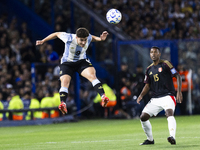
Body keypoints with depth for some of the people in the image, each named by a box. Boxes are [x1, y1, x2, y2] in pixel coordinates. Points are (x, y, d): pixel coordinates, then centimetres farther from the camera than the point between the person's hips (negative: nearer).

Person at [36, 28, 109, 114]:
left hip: (82, 62, 2)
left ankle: (103, 96, -34)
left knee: (92, 75, -26)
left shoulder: (88, 38, -17)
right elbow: (57, 34, -7)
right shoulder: (69, 38, -27)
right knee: (65, 81, -26)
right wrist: (43, 41, 2)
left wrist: (100, 39, -11)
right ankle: (63, 103, -39)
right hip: (67, 63, -1)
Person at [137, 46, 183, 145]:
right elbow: (147, 85, 19)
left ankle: (172, 137, -47)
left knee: (169, 113, -32)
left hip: (167, 96, -6)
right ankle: (150, 139, 17)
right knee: (143, 117, 0)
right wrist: (141, 95, 1)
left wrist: (179, 92, -15)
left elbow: (178, 76, -4)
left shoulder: (165, 64, -3)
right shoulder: (149, 69, 14)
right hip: (155, 99, 6)